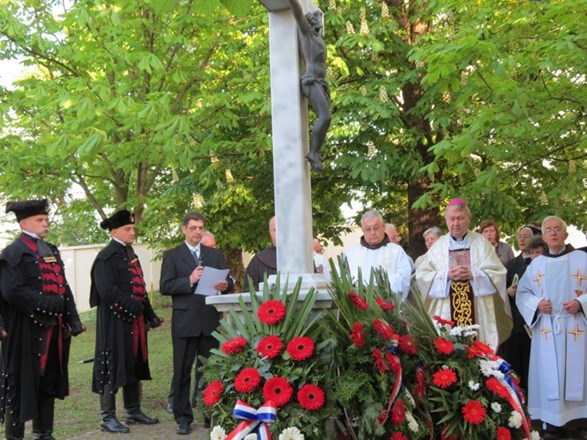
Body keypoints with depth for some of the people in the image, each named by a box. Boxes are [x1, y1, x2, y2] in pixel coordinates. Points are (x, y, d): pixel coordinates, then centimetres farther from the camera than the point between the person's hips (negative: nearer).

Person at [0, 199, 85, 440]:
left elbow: (64, 288, 14)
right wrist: (52, 304, -20)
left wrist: (73, 320, 3)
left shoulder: (52, 251, 16)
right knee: (21, 386, 0)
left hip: (54, 329, 8)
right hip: (26, 332, -8)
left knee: (49, 384, 14)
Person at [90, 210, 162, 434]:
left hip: (134, 320, 8)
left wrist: (149, 314, 10)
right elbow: (107, 291, -20)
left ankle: (133, 411, 24)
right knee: (114, 365, -3)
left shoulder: (130, 254, 15)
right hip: (115, 320, -8)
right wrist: (134, 306, -19)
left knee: (134, 364, 13)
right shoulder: (106, 257, -11)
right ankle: (108, 417, 5)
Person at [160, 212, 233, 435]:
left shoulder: (215, 254, 14)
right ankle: (183, 418, 11)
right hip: (185, 321, -2)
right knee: (182, 372, 3)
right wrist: (190, 280, -18)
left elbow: (228, 281, 9)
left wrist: (225, 285, -14)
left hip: (211, 320, 2)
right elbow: (165, 286, -5)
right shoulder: (172, 255, 4)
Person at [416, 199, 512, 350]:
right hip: (446, 314, 1)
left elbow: (497, 274, -1)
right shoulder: (438, 246, 8)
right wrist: (446, 275, -14)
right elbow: (422, 276, 1)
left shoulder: (481, 243, 7)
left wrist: (472, 275, -15)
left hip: (477, 314, 0)